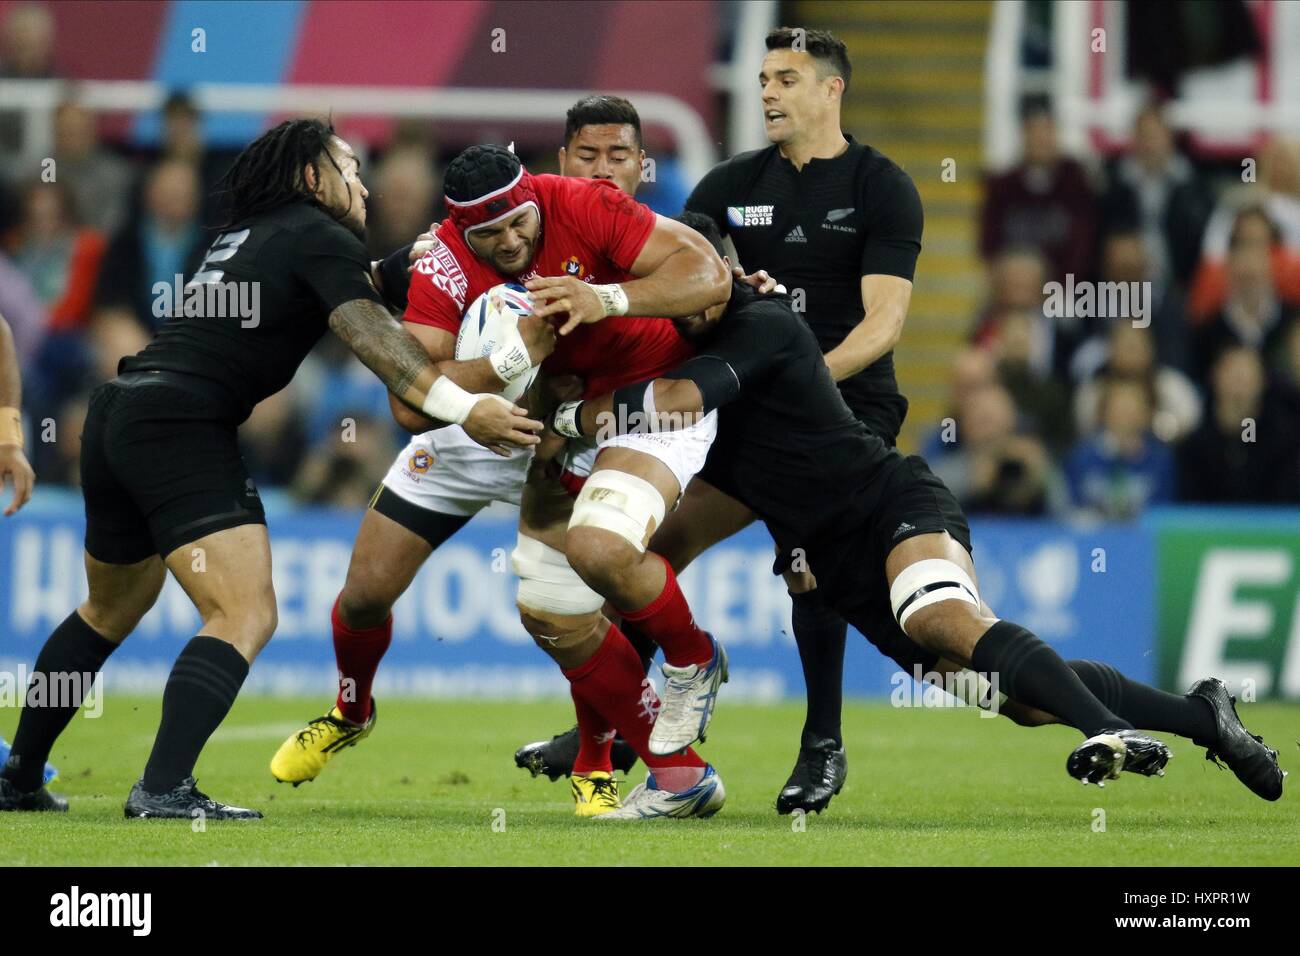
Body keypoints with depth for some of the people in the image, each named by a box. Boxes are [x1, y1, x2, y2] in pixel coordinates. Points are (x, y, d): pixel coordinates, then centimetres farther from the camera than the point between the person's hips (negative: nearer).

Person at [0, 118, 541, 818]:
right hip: (182, 426, -9)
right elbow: (368, 333, -17)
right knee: (246, 616, -14)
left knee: (110, 612, 26)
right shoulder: (320, 237, -1)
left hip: (116, 417, 9)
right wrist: (462, 407, -26)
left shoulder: (246, 234, 25)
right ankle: (163, 789, -27)